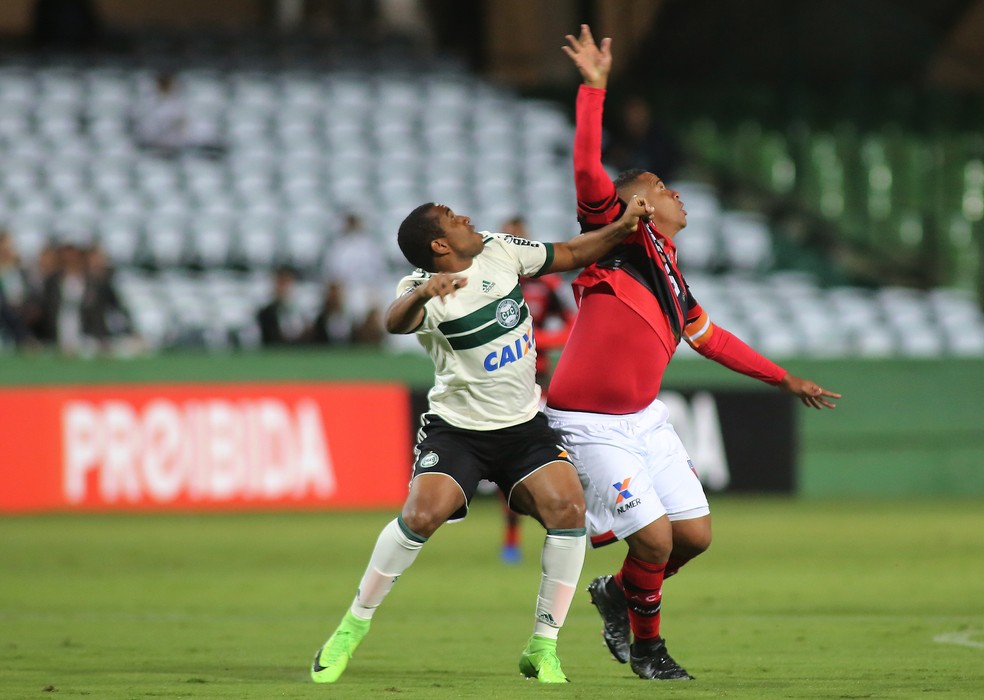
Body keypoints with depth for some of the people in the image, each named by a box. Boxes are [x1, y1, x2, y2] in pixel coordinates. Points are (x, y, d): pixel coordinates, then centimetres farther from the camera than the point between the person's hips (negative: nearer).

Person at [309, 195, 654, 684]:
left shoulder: (497, 250, 0)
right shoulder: (426, 292, -18)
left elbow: (567, 255, 14)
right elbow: (395, 321, -41)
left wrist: (622, 228, 2)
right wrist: (421, 295, -62)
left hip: (524, 425, 4)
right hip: (457, 428, -4)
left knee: (568, 508, -18)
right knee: (422, 515, -26)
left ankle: (543, 650, -8)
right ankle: (351, 629, -5)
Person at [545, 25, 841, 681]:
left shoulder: (673, 282, 14)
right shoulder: (620, 236, -7)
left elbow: (712, 338, 29)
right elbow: (588, 169, -22)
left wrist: (784, 378, 34)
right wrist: (595, 88, -25)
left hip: (645, 418, 8)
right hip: (590, 424, -8)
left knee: (695, 534, 3)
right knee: (655, 538, -11)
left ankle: (617, 593, 31)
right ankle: (646, 645, 15)